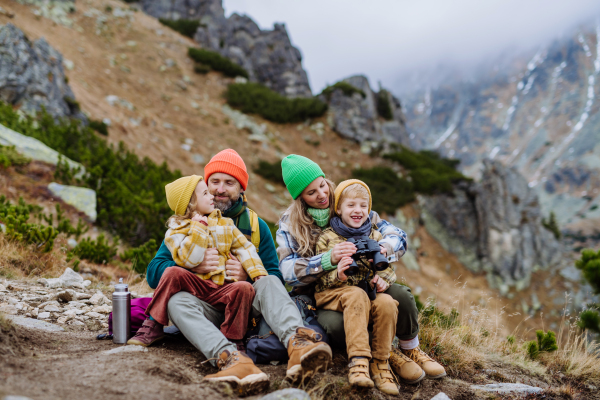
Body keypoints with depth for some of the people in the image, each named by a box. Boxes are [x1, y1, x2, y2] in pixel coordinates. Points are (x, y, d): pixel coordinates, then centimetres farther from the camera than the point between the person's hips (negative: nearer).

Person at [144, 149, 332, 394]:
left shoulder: (256, 225, 13)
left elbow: (276, 276, 6)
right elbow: (154, 273, 1)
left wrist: (248, 275, -16)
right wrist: (194, 266, -17)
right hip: (205, 306, -1)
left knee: (270, 283, -27)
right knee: (177, 300, -31)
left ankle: (297, 342, -56)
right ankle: (230, 358, -57)